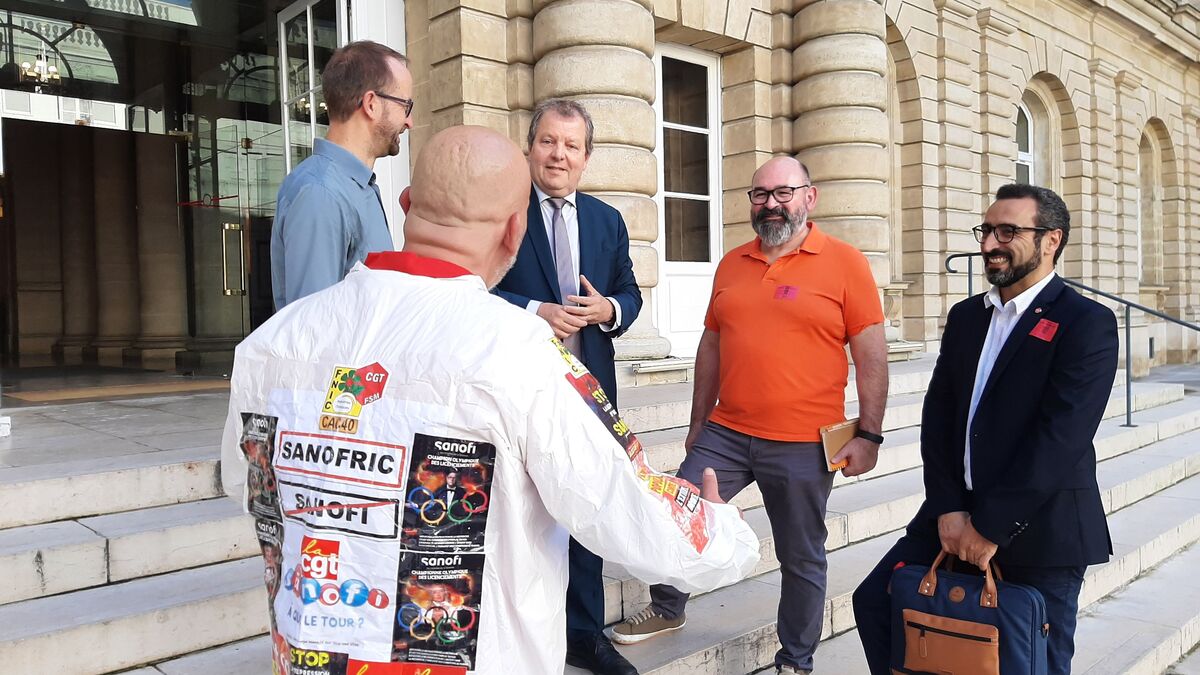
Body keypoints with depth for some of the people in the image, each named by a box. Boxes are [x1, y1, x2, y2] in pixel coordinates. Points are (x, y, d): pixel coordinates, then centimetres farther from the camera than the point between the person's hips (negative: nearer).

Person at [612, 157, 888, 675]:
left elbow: (872, 355, -4)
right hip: (725, 434, 4)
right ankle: (666, 610, 35)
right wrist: (697, 423, 16)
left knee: (802, 558, 10)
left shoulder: (844, 263, -4)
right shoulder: (732, 265, 9)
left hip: (802, 446, -4)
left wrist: (869, 435, -8)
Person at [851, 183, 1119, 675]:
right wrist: (948, 509, -8)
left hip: (1038, 529, -5)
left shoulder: (1087, 323, -10)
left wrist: (992, 527, -18)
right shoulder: (965, 316, 10)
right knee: (875, 601, 2)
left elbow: (1060, 438, -18)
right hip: (956, 514, 6)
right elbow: (937, 417, 3)